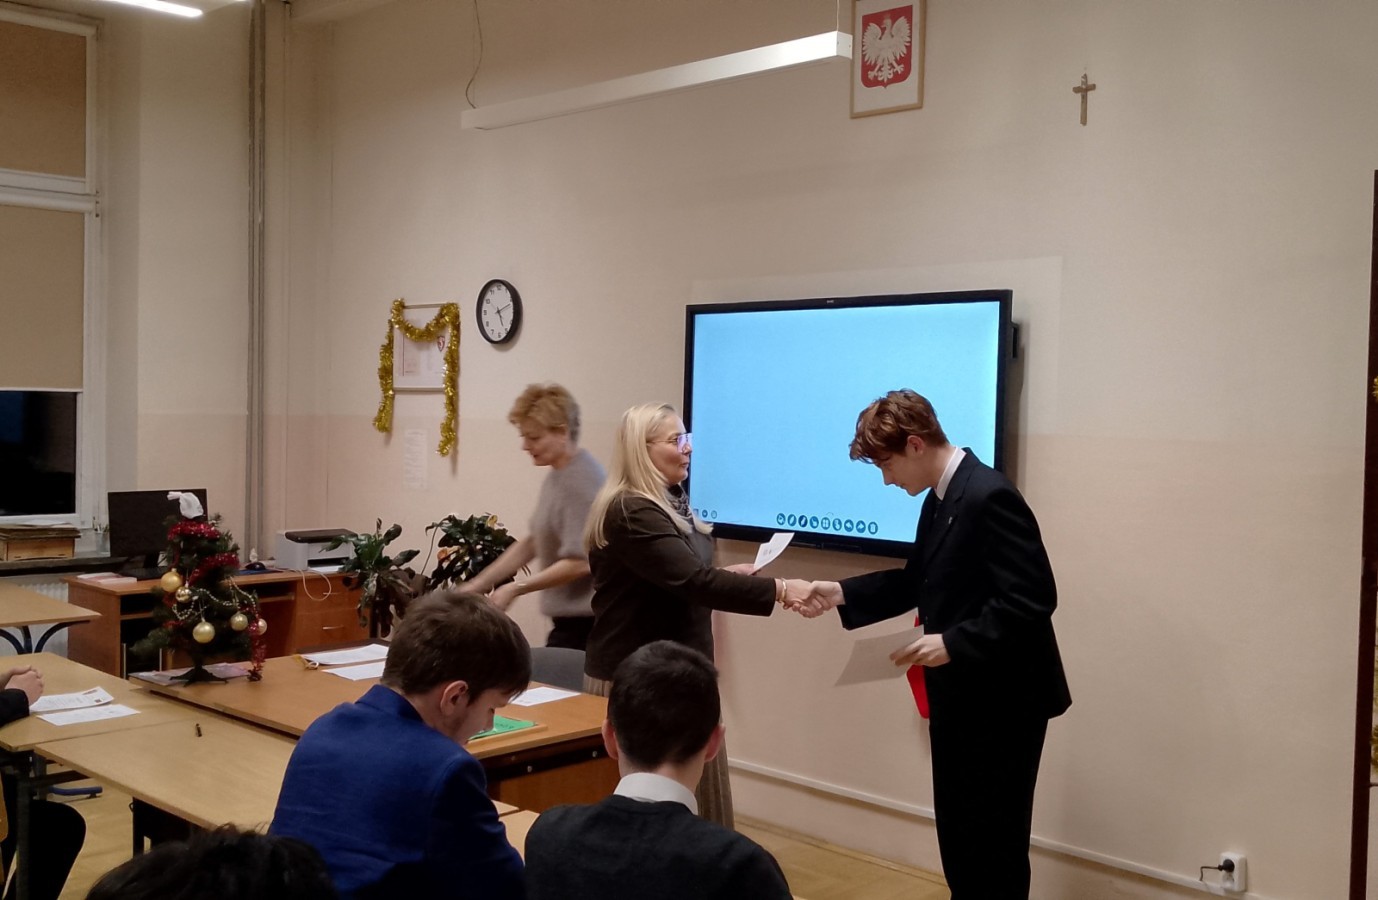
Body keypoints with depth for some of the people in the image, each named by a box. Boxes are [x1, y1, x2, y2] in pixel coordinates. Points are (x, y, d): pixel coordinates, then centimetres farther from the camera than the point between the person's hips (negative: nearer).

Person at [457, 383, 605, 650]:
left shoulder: (581, 480, -18)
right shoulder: (557, 476, 12)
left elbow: (580, 563, -22)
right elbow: (532, 542, 18)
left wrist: (515, 588, -14)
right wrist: (478, 584, 13)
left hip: (583, 621, -9)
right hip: (570, 618, 9)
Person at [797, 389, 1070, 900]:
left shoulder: (989, 496, -23)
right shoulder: (940, 498, 8)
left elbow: (1032, 600, -26)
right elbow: (918, 581, 17)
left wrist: (953, 643, -28)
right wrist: (842, 593, 6)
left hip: (1002, 700, -10)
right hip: (961, 697, 10)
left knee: (993, 840, 4)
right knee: (959, 831, 20)